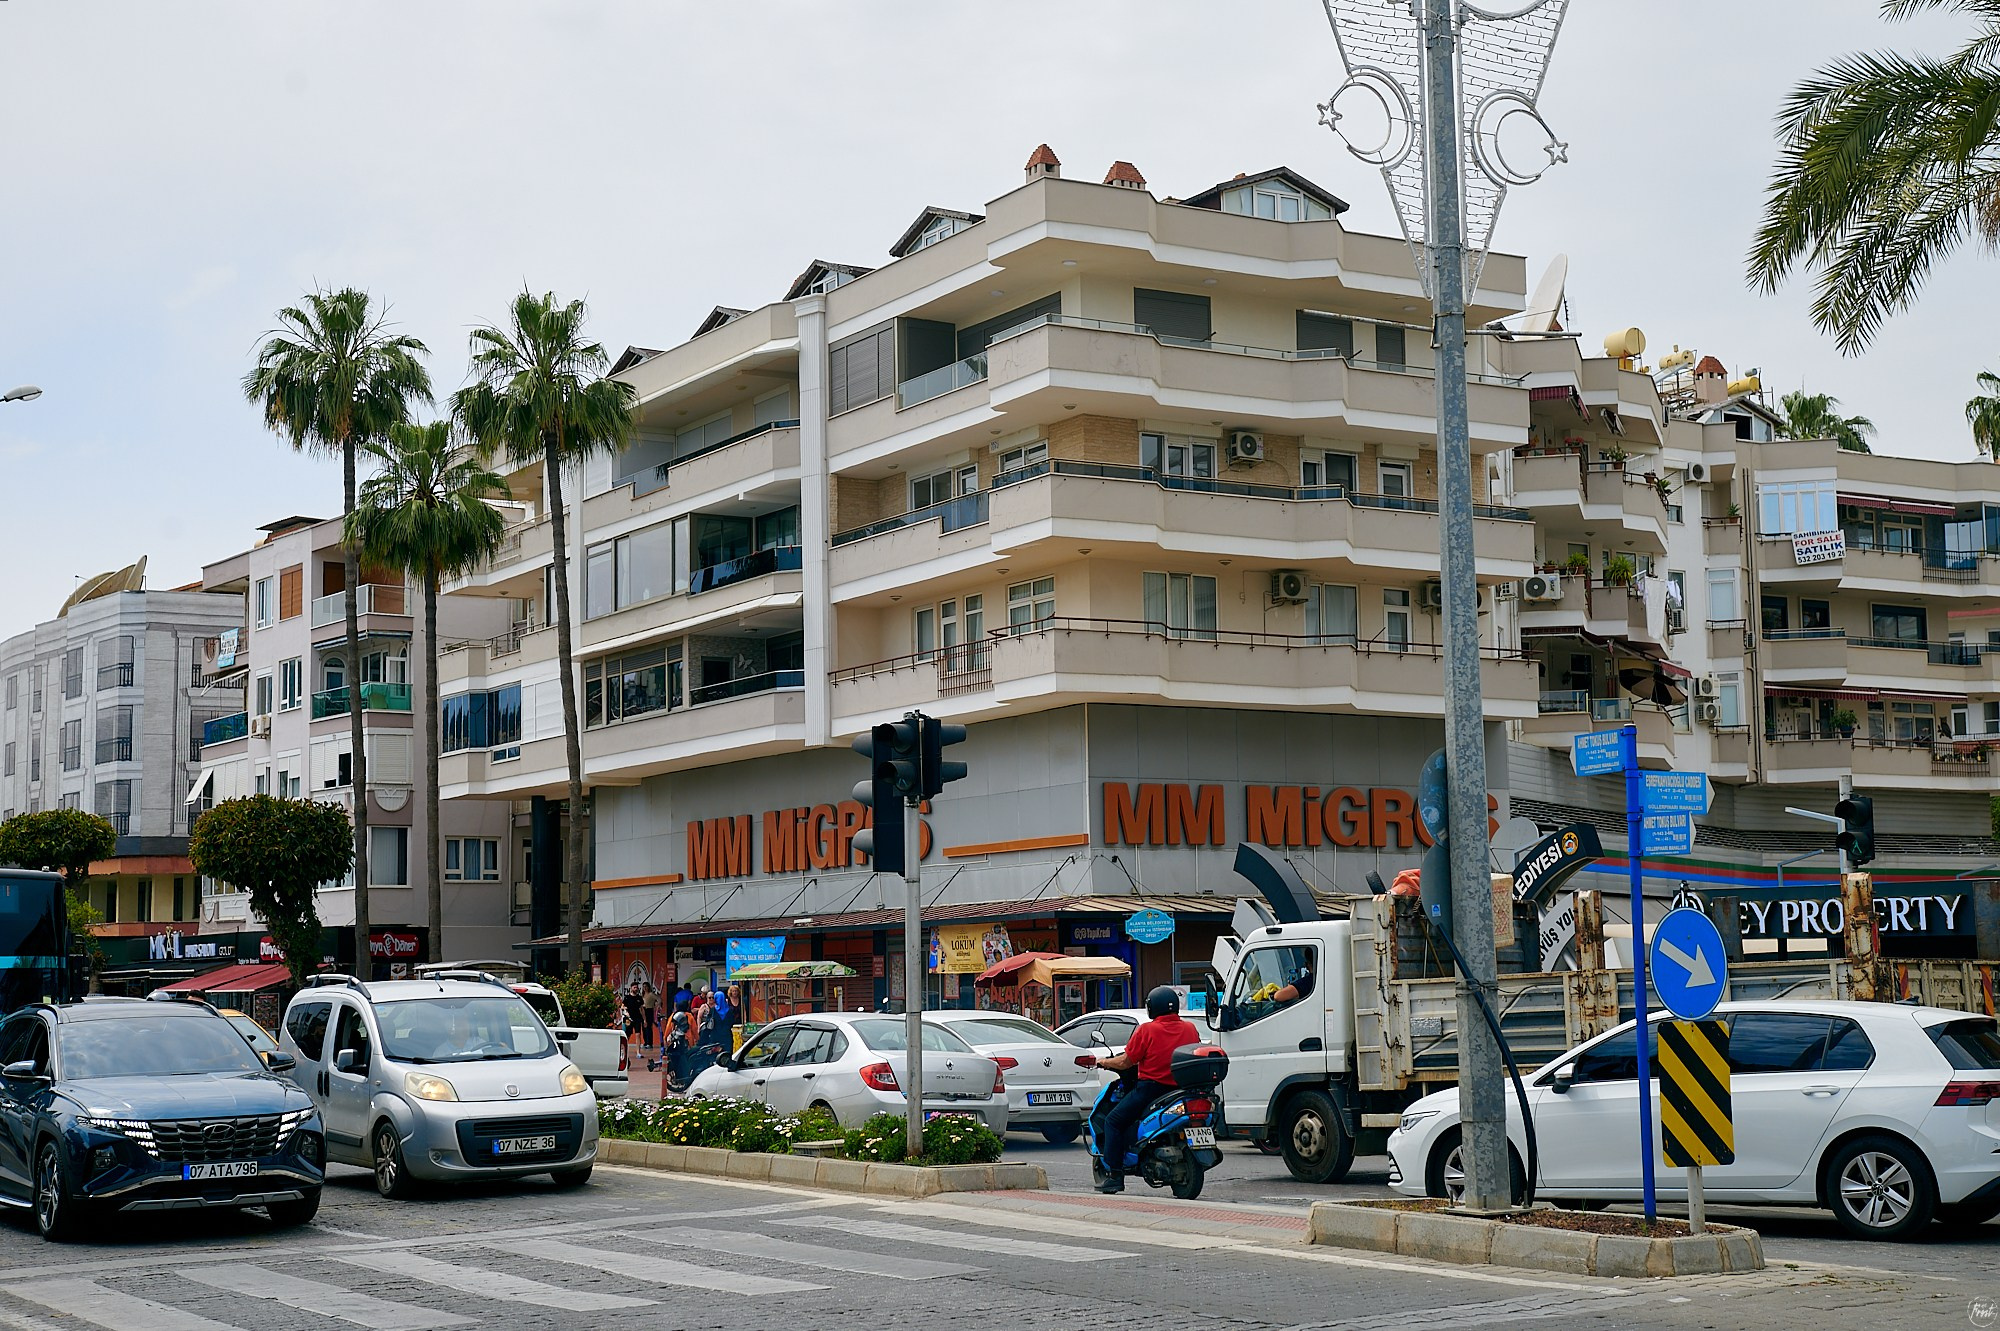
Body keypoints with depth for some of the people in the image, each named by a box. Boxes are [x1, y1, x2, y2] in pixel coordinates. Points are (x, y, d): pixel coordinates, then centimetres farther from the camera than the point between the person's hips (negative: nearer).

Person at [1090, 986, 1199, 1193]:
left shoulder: (1147, 1030, -8)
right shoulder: (1190, 1028, 6)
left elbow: (1125, 1062, -6)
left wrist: (1104, 1062, 13)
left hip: (1152, 1086, -6)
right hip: (1182, 1088, 6)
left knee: (1113, 1121, 6)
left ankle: (1114, 1174, -3)